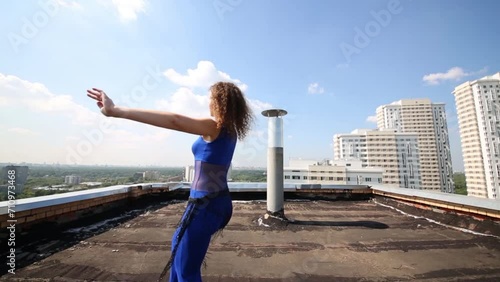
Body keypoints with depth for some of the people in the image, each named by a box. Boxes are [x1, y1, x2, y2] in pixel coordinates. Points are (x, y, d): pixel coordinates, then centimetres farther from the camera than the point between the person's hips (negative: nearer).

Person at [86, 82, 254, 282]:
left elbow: (174, 121, -31)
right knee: (179, 242, 31)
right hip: (218, 202, 10)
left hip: (205, 205, -9)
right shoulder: (230, 130, 7)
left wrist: (116, 111, -32)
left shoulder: (215, 127, -17)